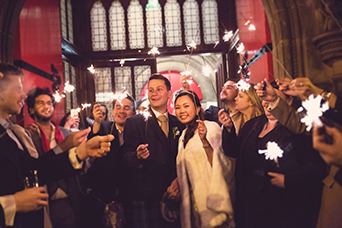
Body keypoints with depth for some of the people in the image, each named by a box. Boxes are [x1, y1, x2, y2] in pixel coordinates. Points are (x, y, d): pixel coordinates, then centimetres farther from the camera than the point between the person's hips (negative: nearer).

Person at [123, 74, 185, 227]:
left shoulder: (178, 124, 10)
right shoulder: (134, 123, -1)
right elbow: (126, 157, -8)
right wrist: (138, 156, -28)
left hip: (170, 196, 3)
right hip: (143, 198, -3)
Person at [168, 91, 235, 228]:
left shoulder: (211, 127, -10)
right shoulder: (184, 135, 11)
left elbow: (215, 163, -18)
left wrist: (204, 140, -31)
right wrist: (177, 180, 3)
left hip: (211, 194, -6)